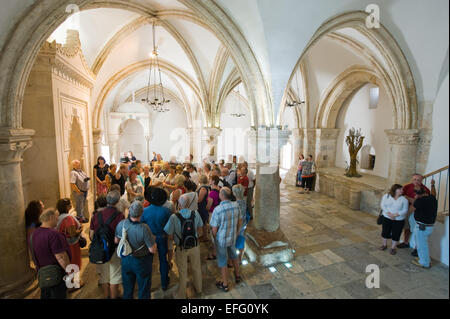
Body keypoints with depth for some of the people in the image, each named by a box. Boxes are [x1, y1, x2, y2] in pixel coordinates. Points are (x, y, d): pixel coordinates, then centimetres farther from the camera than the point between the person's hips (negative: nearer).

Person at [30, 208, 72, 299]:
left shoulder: (35, 233, 3)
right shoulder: (53, 234, -27)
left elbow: (37, 253, 16)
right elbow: (61, 257, -27)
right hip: (56, 275, -9)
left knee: (45, 296, 24)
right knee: (58, 296, 6)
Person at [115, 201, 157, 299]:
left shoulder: (121, 224, -17)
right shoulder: (144, 229, -33)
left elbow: (116, 241, 2)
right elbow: (153, 250, -26)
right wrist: (153, 240, -8)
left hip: (125, 260, 5)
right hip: (141, 262, -4)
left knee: (127, 289, 26)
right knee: (144, 290, 18)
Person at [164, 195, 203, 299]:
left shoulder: (174, 217, -25)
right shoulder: (196, 214, -16)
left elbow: (170, 236, -16)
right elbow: (200, 230, -2)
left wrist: (177, 240, 3)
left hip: (181, 248, -2)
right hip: (195, 246, 3)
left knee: (183, 272, 19)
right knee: (196, 268, 25)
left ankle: (181, 295, 39)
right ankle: (198, 288, 48)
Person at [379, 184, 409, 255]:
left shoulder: (404, 199, -5)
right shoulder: (386, 196, -3)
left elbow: (405, 210, -9)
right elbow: (383, 205, -5)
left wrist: (395, 215, -21)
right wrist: (389, 213, -17)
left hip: (398, 220, -1)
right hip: (386, 218, 1)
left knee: (396, 234, 7)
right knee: (385, 232, 12)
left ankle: (393, 248, 27)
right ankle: (384, 245, 33)